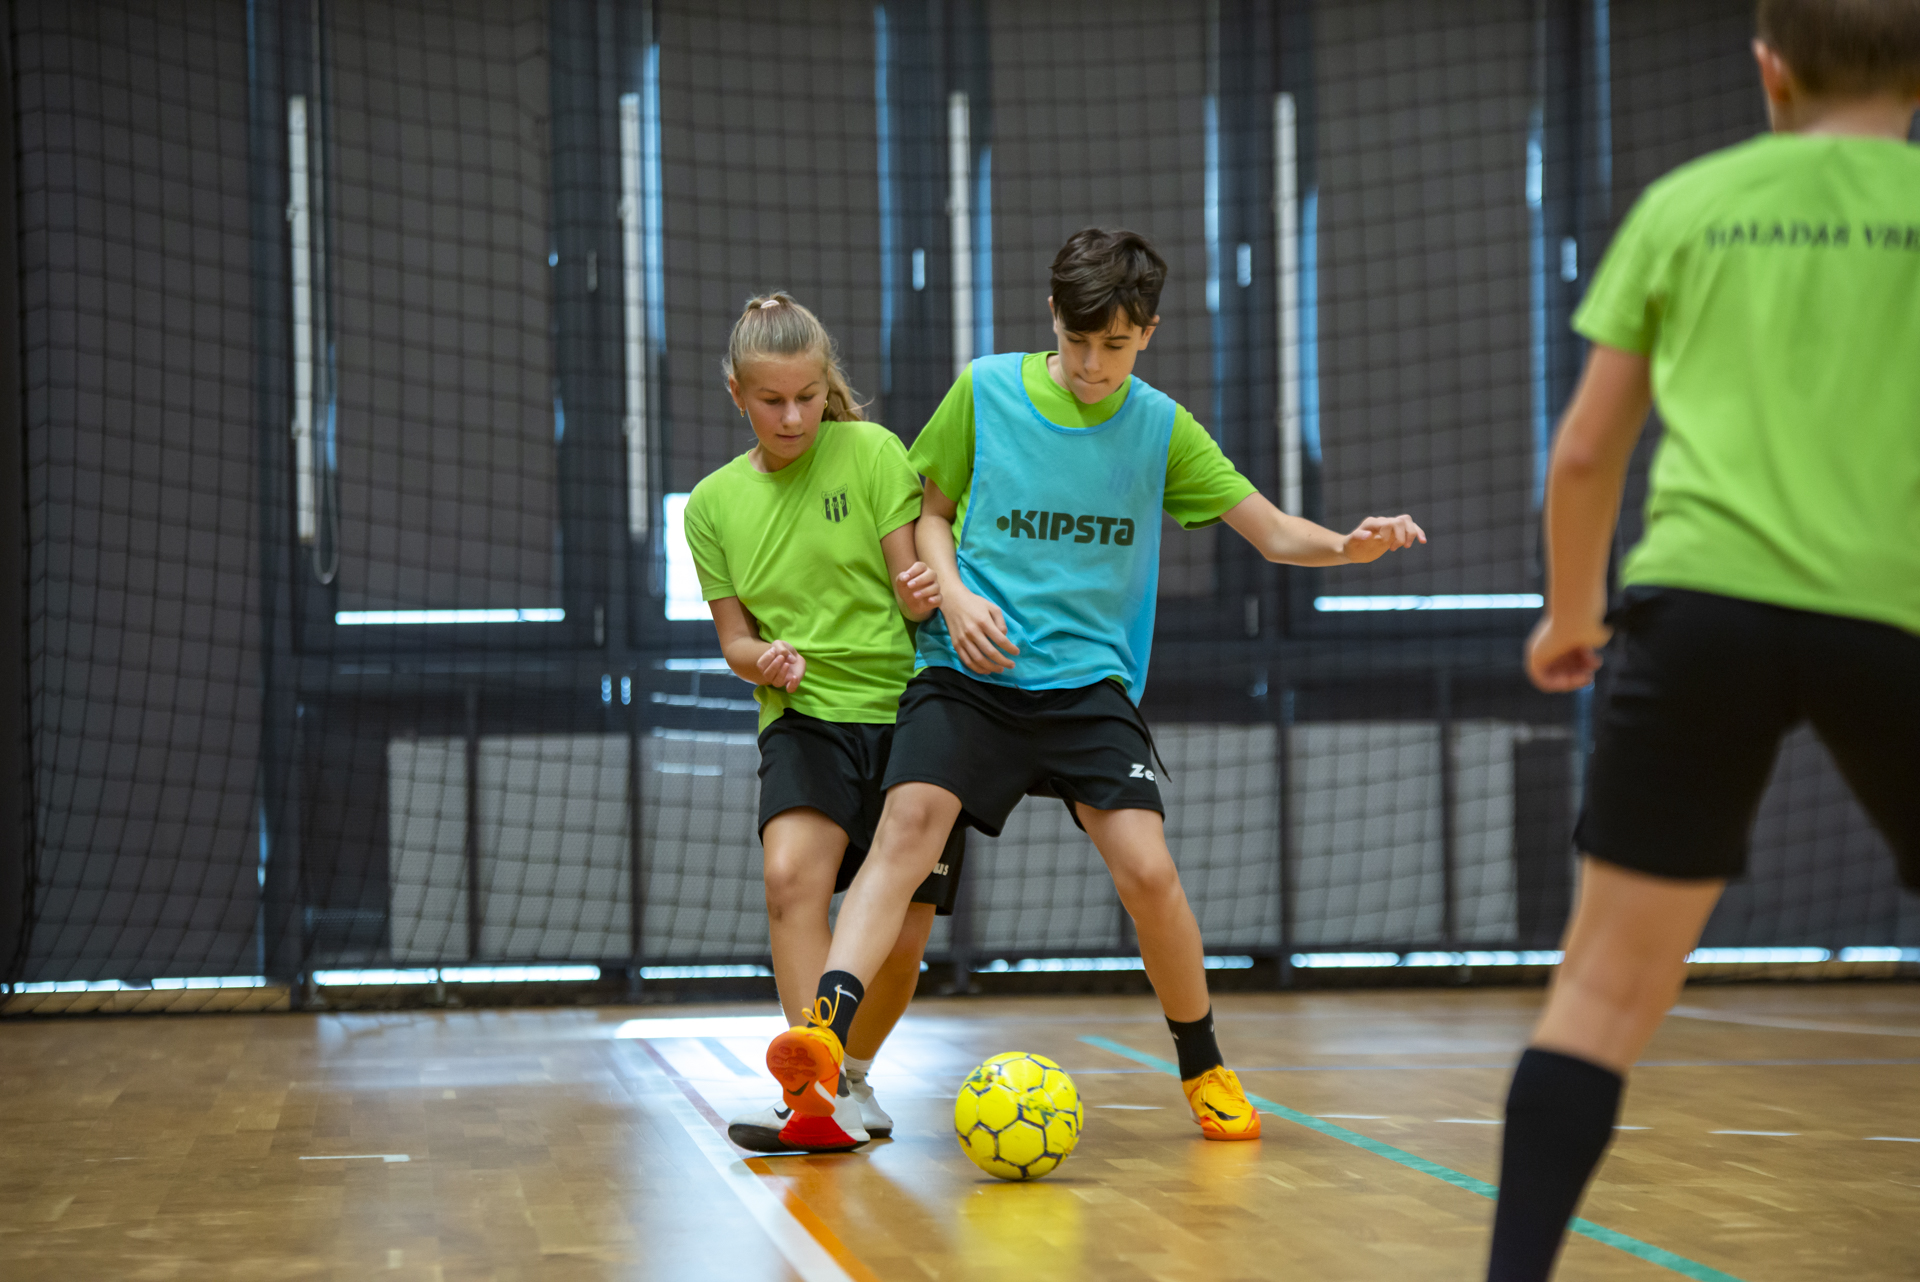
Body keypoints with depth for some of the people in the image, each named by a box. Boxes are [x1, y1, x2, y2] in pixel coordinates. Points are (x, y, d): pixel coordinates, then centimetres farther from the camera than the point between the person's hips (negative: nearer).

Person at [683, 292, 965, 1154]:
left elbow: (915, 589, -4)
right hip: (803, 718, 1)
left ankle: (856, 1078, 28)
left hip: (908, 711, -1)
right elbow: (734, 639, 8)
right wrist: (764, 659, -15)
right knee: (791, 873, -28)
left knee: (901, 941, -1)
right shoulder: (714, 503, 6)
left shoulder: (872, 452, -3)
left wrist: (925, 594, -28)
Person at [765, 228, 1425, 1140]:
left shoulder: (1160, 426, 5)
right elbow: (930, 512, 13)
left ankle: (1205, 1069, 10)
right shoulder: (985, 391, 2)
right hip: (969, 669, -1)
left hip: (1089, 680, 1)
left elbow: (1272, 532, 7)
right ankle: (821, 1038, -34)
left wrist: (1347, 546, -14)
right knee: (907, 825, -24)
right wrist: (954, 593, -7)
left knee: (1147, 869, -13)